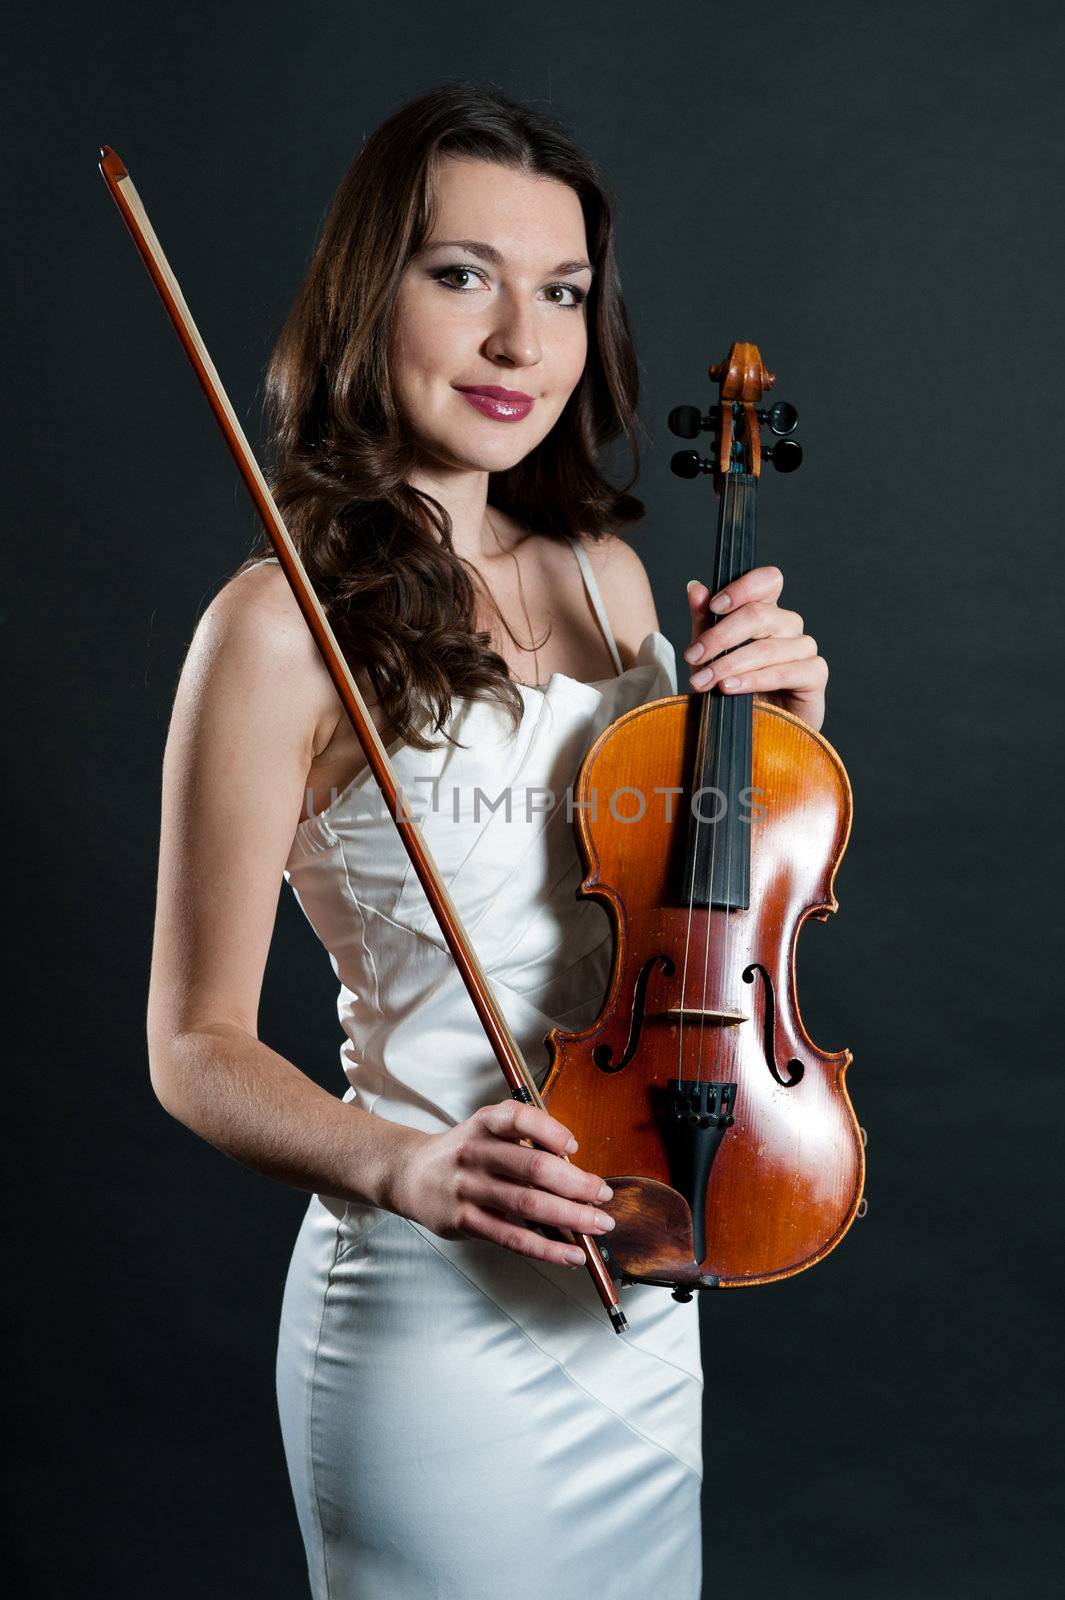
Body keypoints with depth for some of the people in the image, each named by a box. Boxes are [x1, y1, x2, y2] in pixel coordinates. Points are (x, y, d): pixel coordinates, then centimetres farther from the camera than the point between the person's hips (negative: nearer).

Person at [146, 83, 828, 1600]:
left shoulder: (605, 576, 4)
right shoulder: (288, 625, -16)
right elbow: (197, 1045, -11)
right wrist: (403, 1164, -28)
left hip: (648, 1290, 7)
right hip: (439, 1317, -6)